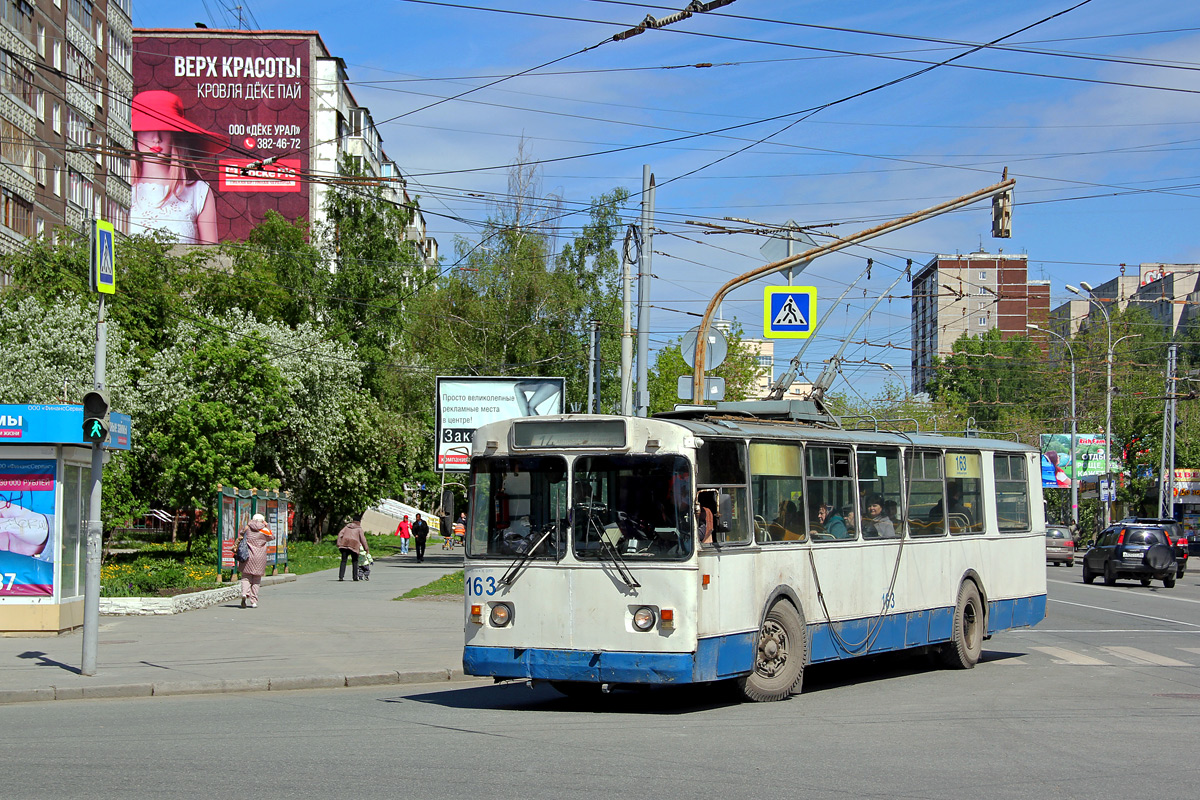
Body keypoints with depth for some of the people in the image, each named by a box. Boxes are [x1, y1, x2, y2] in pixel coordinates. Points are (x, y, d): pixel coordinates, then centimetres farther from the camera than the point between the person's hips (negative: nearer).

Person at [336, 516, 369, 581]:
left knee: (343, 561, 4)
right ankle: (355, 577, 9)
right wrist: (366, 548, 5)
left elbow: (340, 534, 8)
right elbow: (362, 539, 1)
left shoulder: (347, 526, 19)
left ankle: (341, 577, -8)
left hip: (345, 545, 2)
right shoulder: (359, 528, 9)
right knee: (355, 561, 13)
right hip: (354, 545, -2)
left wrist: (339, 543, 3)